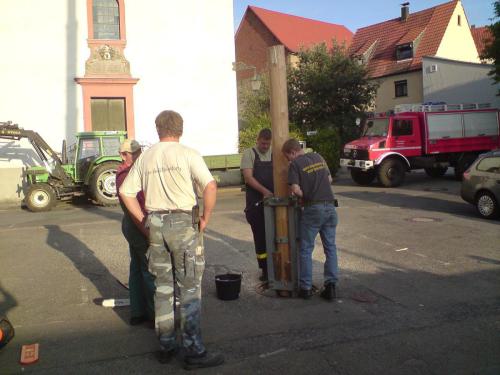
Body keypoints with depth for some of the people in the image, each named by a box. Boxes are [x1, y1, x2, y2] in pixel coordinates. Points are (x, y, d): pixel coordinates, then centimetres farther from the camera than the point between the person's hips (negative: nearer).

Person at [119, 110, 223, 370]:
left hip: (155, 224, 5)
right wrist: (205, 218, -7)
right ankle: (193, 352, 9)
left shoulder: (145, 157, 8)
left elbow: (126, 192, 9)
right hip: (183, 223, -5)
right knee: (189, 288, 3)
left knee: (163, 287, 14)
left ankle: (166, 346, 25)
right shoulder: (188, 154, -7)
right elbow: (210, 187, -18)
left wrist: (143, 222, 13)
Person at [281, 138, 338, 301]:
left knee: (306, 250, 7)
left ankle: (306, 288, 11)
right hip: (330, 206, 5)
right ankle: (331, 286, 9)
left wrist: (304, 196, 4)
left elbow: (295, 189, -15)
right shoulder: (318, 157, 13)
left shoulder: (295, 164, -6)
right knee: (330, 247, 11)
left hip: (313, 209, -5)